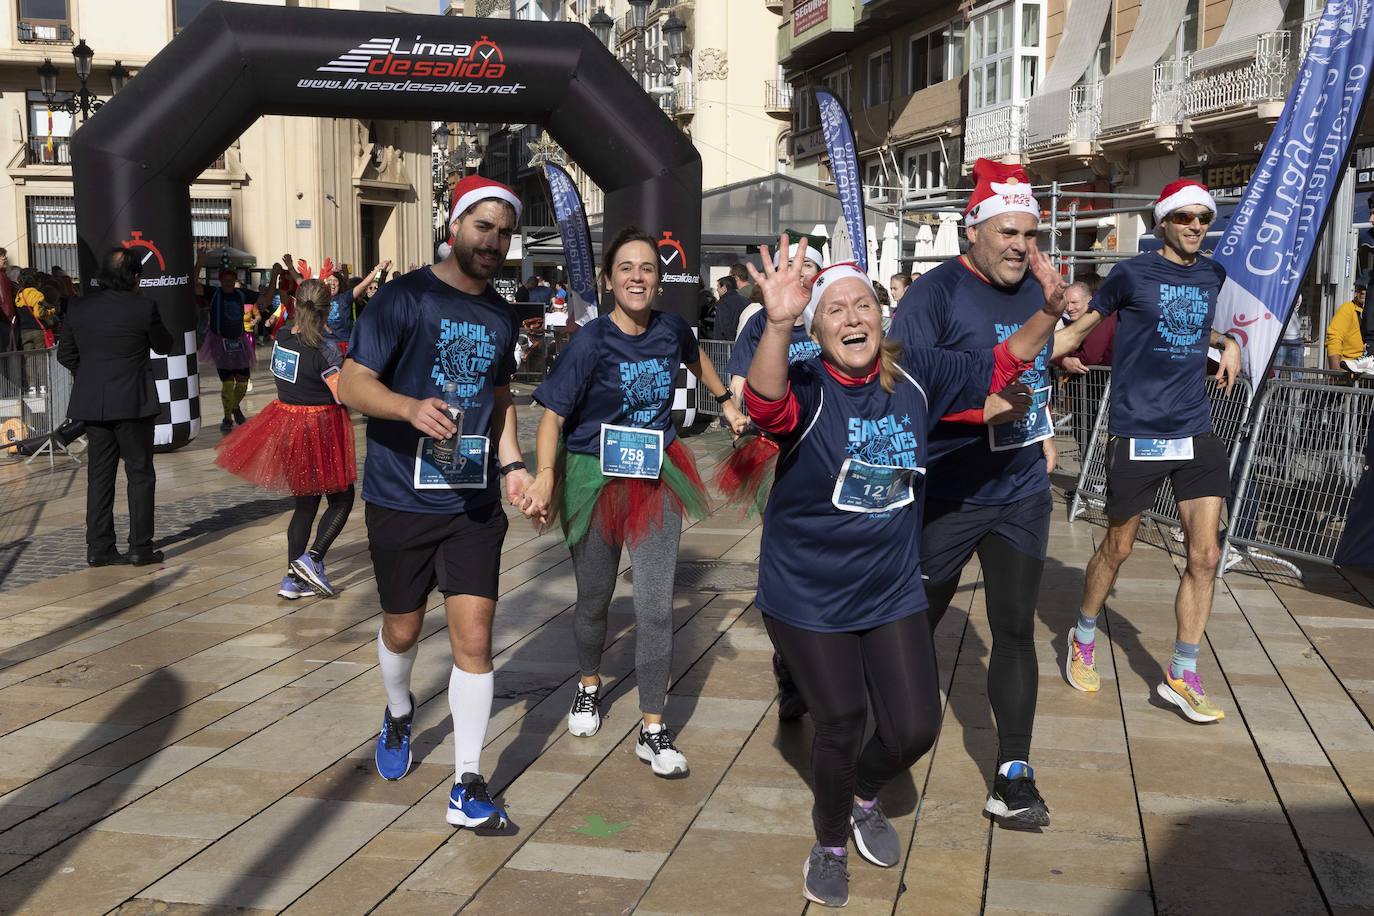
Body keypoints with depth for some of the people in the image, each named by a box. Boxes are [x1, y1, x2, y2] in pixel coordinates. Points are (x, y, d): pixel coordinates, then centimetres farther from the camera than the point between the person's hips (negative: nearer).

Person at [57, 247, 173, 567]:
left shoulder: (80, 307, 2)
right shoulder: (143, 307, -12)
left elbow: (65, 354, 7)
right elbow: (163, 345, 3)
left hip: (92, 405, 5)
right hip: (132, 403, -4)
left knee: (99, 475, 11)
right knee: (140, 474, 5)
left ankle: (99, 548, 13)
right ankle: (140, 547, 6)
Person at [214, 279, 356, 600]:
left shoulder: (282, 337, -1)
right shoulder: (325, 350, -20)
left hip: (286, 422, 6)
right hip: (320, 428, -6)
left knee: (306, 503, 15)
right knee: (341, 499, 10)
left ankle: (292, 579, 13)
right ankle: (313, 558, -9)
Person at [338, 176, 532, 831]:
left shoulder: (500, 316, 11)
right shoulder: (404, 298, -7)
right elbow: (352, 383, -12)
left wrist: (512, 463, 8)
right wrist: (411, 408, -31)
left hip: (474, 502, 3)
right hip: (401, 499, -3)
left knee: (474, 635, -5)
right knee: (402, 629, 13)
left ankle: (467, 788, 4)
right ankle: (398, 713, 46)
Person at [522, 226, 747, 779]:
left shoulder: (671, 330, -4)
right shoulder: (591, 342, -16)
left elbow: (694, 357, 21)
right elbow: (553, 414, -18)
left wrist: (726, 401, 25)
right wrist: (544, 475, -32)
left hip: (656, 479, 2)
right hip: (594, 479, -2)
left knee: (656, 608, -2)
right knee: (594, 599, 15)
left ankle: (653, 731, 7)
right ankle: (589, 686, 43)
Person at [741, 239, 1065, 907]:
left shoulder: (915, 375, -6)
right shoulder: (806, 387, -20)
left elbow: (1000, 367, 4)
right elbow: (766, 406, -43)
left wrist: (1049, 310, -14)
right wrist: (777, 323, -61)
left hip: (892, 589, 4)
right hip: (809, 596, -4)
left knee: (915, 728, 8)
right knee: (842, 726, 8)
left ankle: (863, 796, 43)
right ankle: (830, 844, 39)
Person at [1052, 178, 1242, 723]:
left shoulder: (1212, 276, 10)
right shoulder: (1133, 274, -5)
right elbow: (1079, 330, 0)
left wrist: (1227, 343, 10)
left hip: (1196, 432, 5)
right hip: (1137, 432, -5)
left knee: (1205, 556, -1)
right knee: (1118, 548, 8)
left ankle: (1182, 676, 11)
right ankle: (1083, 638, 34)